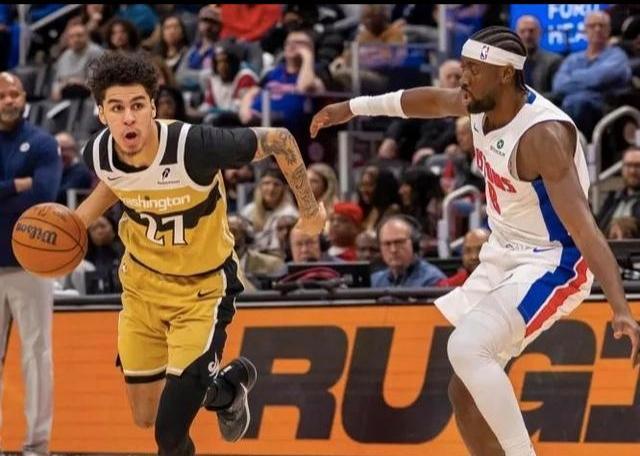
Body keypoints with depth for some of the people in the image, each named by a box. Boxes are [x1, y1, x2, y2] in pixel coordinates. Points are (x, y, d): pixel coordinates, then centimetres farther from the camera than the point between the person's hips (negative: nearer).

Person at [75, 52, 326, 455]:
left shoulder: (195, 146, -34)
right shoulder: (99, 154, -18)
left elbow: (279, 141, -18)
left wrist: (309, 209, -8)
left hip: (203, 289, -5)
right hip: (142, 283, 5)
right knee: (144, 417, 12)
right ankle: (227, 386, 42)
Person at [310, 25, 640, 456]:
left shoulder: (543, 133, -28)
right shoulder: (485, 102, -4)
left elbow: (583, 225, -36)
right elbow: (433, 100, 21)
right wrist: (355, 107, 31)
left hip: (551, 265, -9)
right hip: (503, 258, 9)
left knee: (466, 348, -29)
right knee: (465, 391, 7)